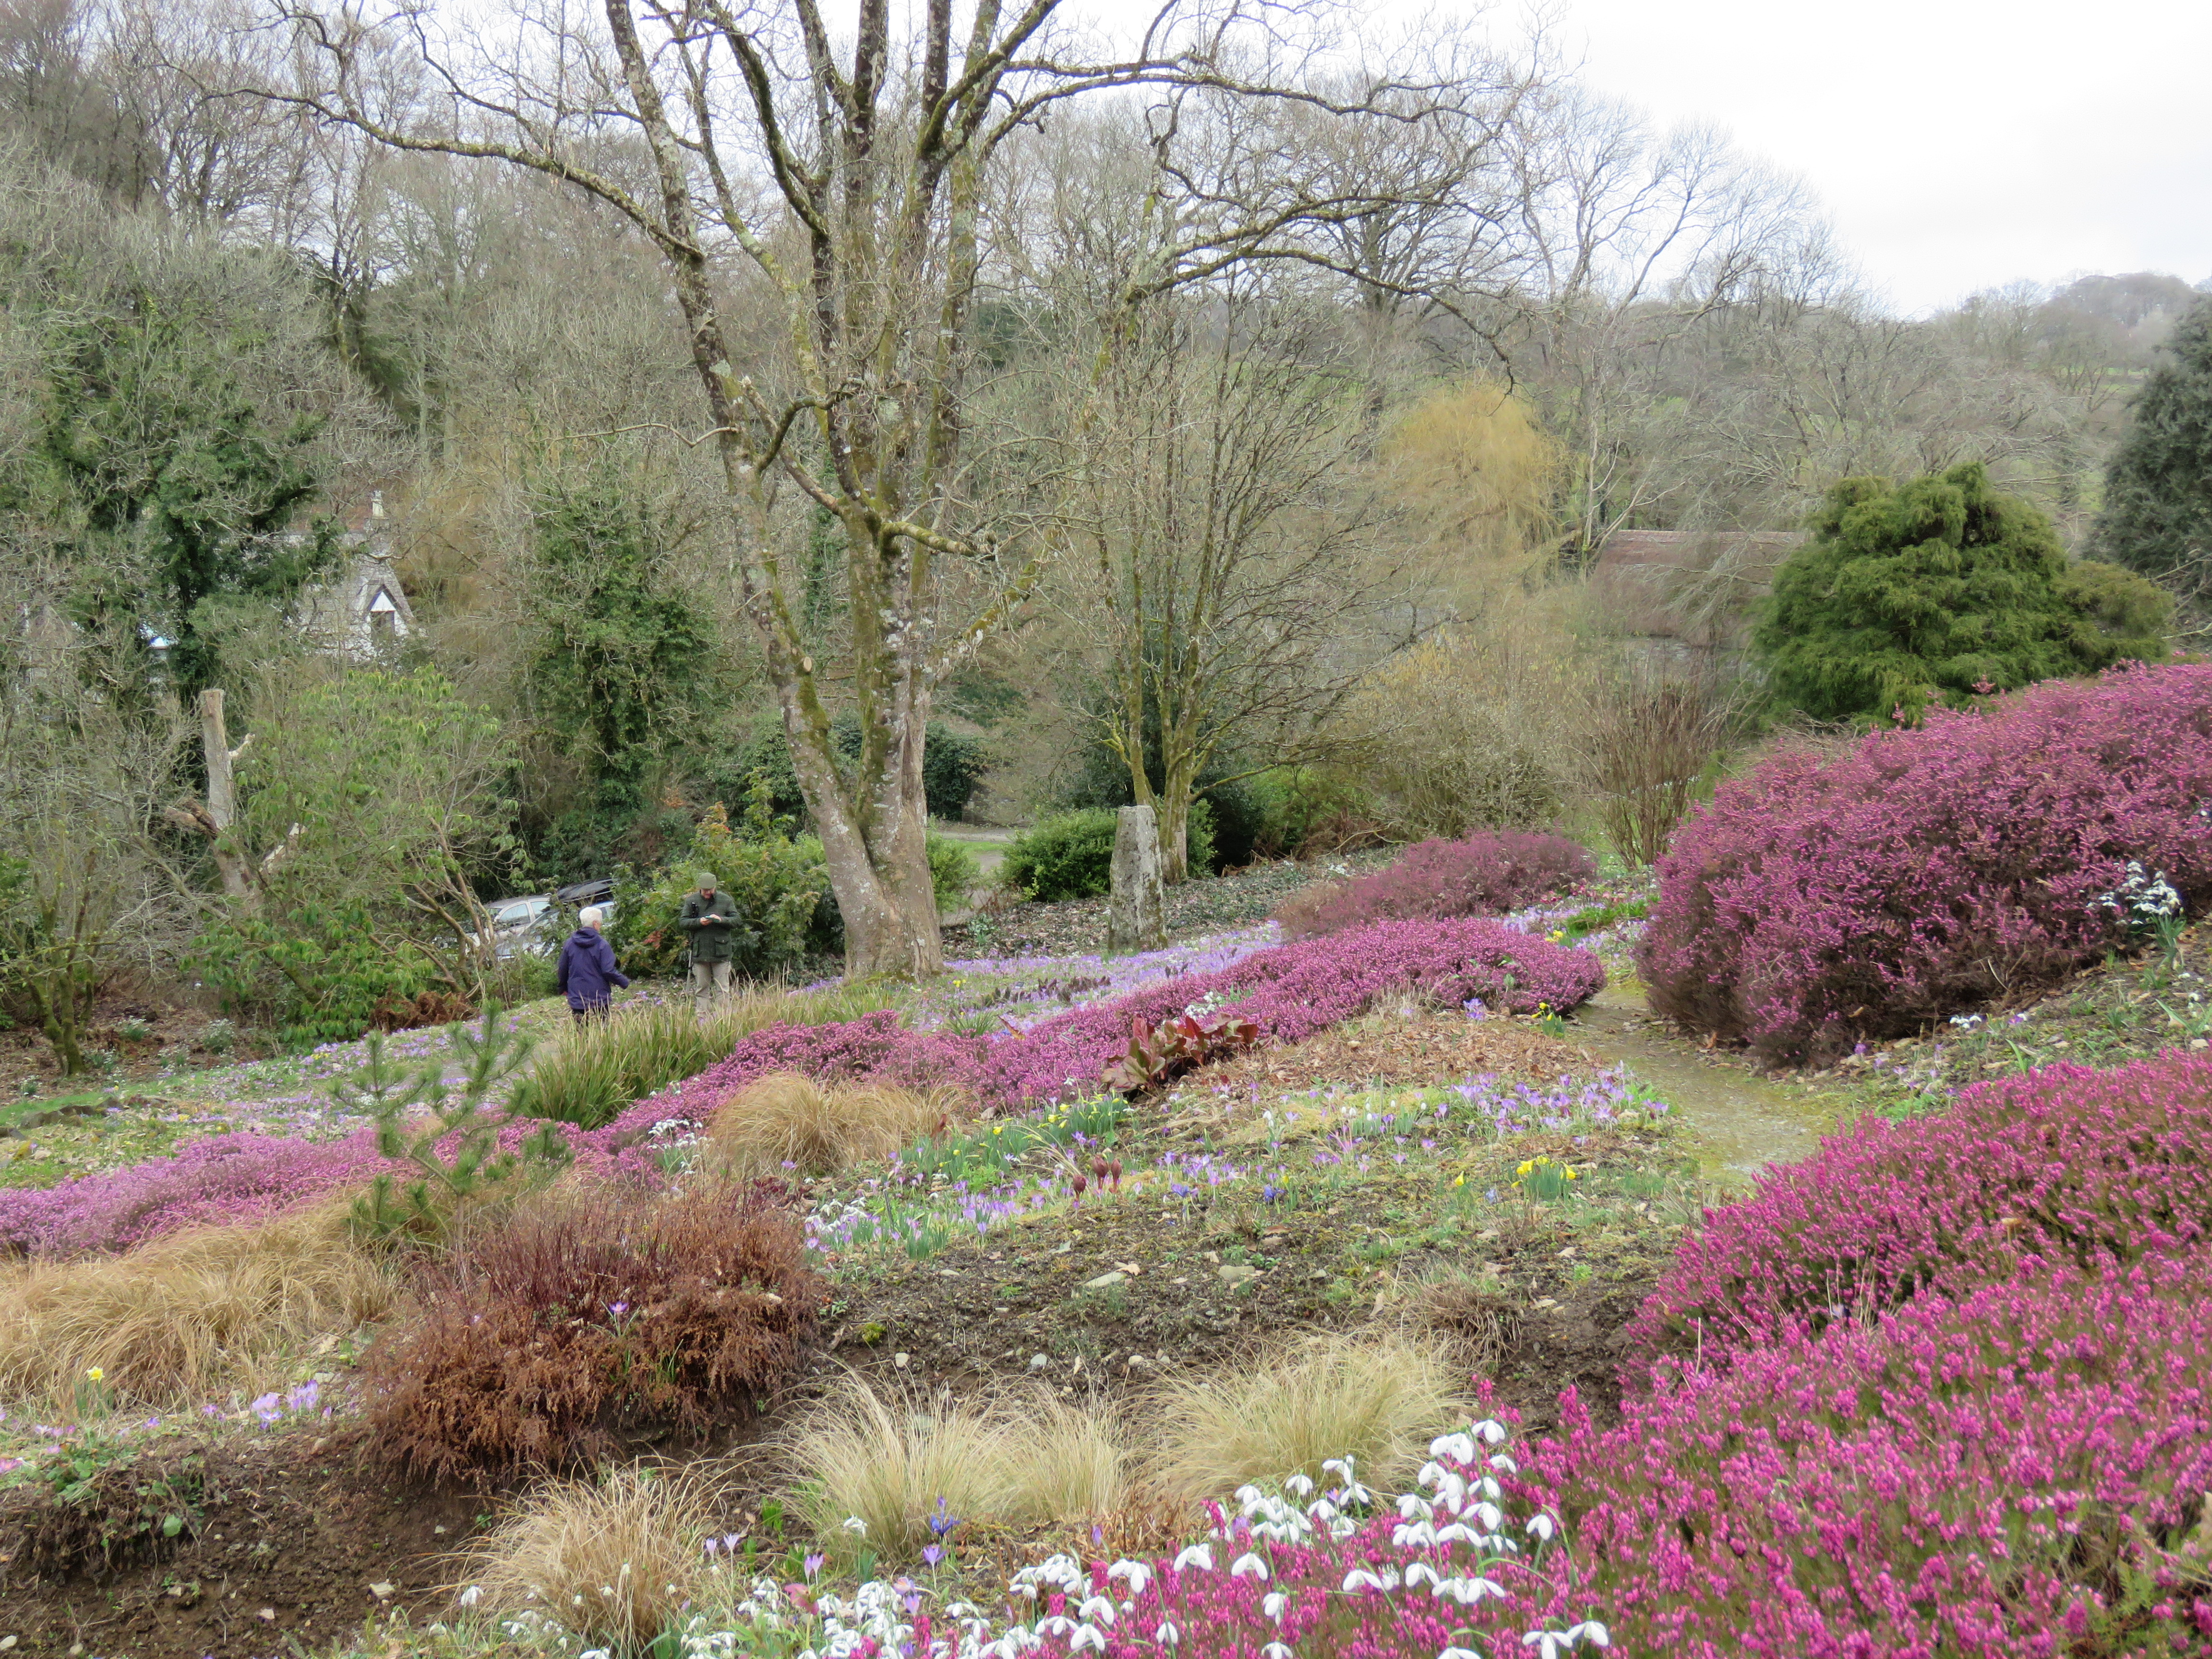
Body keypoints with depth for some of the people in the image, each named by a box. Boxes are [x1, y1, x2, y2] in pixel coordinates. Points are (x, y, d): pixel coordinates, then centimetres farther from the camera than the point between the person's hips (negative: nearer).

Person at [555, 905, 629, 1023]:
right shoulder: (602, 945, -10)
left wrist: (562, 987, 29)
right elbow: (609, 971, -15)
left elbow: (562, 971, 12)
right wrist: (625, 982, 2)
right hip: (600, 1001, -3)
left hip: (577, 1001, 3)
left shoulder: (569, 944, 3)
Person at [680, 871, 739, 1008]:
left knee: (722, 989, 0)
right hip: (700, 951, 1)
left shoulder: (725, 900, 4)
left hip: (721, 951, -1)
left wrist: (721, 920, -16)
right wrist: (699, 922, -15)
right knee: (701, 989, 9)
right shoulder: (691, 901, 6)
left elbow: (736, 921, 2)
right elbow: (684, 923, 3)